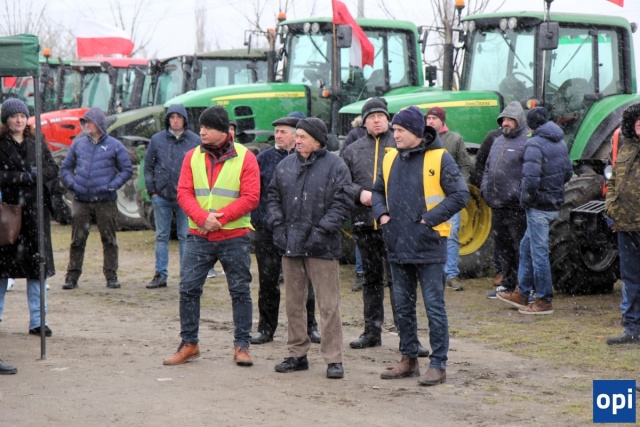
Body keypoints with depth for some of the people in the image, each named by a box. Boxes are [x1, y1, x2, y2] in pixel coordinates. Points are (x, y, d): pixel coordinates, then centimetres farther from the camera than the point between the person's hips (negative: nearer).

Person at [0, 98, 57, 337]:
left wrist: (36, 174, -10)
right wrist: (21, 177, -17)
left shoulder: (37, 143, 10)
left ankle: (37, 321, 5)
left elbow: (53, 169, 8)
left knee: (38, 264, 1)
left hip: (35, 210, 3)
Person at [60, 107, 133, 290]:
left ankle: (111, 276, 11)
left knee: (109, 240, 3)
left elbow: (127, 170, 5)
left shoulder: (114, 145, 2)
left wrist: (112, 185, -8)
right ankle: (72, 276, 7)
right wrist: (71, 184, 0)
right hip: (81, 201, 2)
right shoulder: (78, 144, 9)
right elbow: (66, 167, 17)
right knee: (77, 240, 2)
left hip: (105, 201, -2)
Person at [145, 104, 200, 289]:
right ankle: (160, 275, 14)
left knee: (186, 237, 2)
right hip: (161, 196, 2)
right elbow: (148, 166, 8)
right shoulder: (157, 140, 4)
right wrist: (152, 190, 1)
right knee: (161, 237, 8)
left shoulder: (195, 141, 0)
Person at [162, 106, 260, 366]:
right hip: (198, 237, 2)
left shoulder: (244, 158, -3)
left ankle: (241, 346, 13)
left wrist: (220, 217, -16)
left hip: (234, 237, -2)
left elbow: (251, 197, -9)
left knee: (240, 291, 3)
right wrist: (202, 217, -17)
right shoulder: (193, 157, 6)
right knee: (188, 289, 1)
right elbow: (184, 193, 0)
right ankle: (189, 344, 12)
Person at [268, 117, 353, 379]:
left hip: (322, 248, -5)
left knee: (328, 305, -4)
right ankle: (297, 354, 22)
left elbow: (342, 204, -8)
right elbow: (274, 197, 17)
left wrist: (322, 230, -15)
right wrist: (277, 224, 2)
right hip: (290, 246, 5)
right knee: (293, 303, 12)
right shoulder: (286, 165, 11)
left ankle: (333, 359, 1)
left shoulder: (335, 166, -4)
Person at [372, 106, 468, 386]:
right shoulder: (391, 159, 10)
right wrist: (381, 214, 4)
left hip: (428, 246, -6)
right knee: (403, 307, 13)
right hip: (398, 246, 6)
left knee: (434, 307, -2)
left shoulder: (439, 158, -8)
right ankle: (408, 360, 24)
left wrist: (429, 219, -15)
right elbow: (378, 192, 23)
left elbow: (460, 196, -11)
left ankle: (438, 365, 3)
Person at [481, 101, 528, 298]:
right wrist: (485, 188, 12)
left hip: (516, 207, -9)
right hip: (497, 206, 9)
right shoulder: (498, 142, 18)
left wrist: (519, 194, -22)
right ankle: (507, 284, 26)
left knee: (521, 247, -5)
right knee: (503, 247, 16)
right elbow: (488, 167, 25)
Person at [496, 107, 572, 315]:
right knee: (527, 247, 19)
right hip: (555, 205, 9)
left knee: (539, 252, -1)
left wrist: (525, 200, -13)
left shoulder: (535, 144, -17)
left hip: (539, 206, -9)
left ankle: (544, 301, 4)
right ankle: (522, 293, 25)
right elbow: (568, 172, 18)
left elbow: (531, 178, -27)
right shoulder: (560, 142, 10)